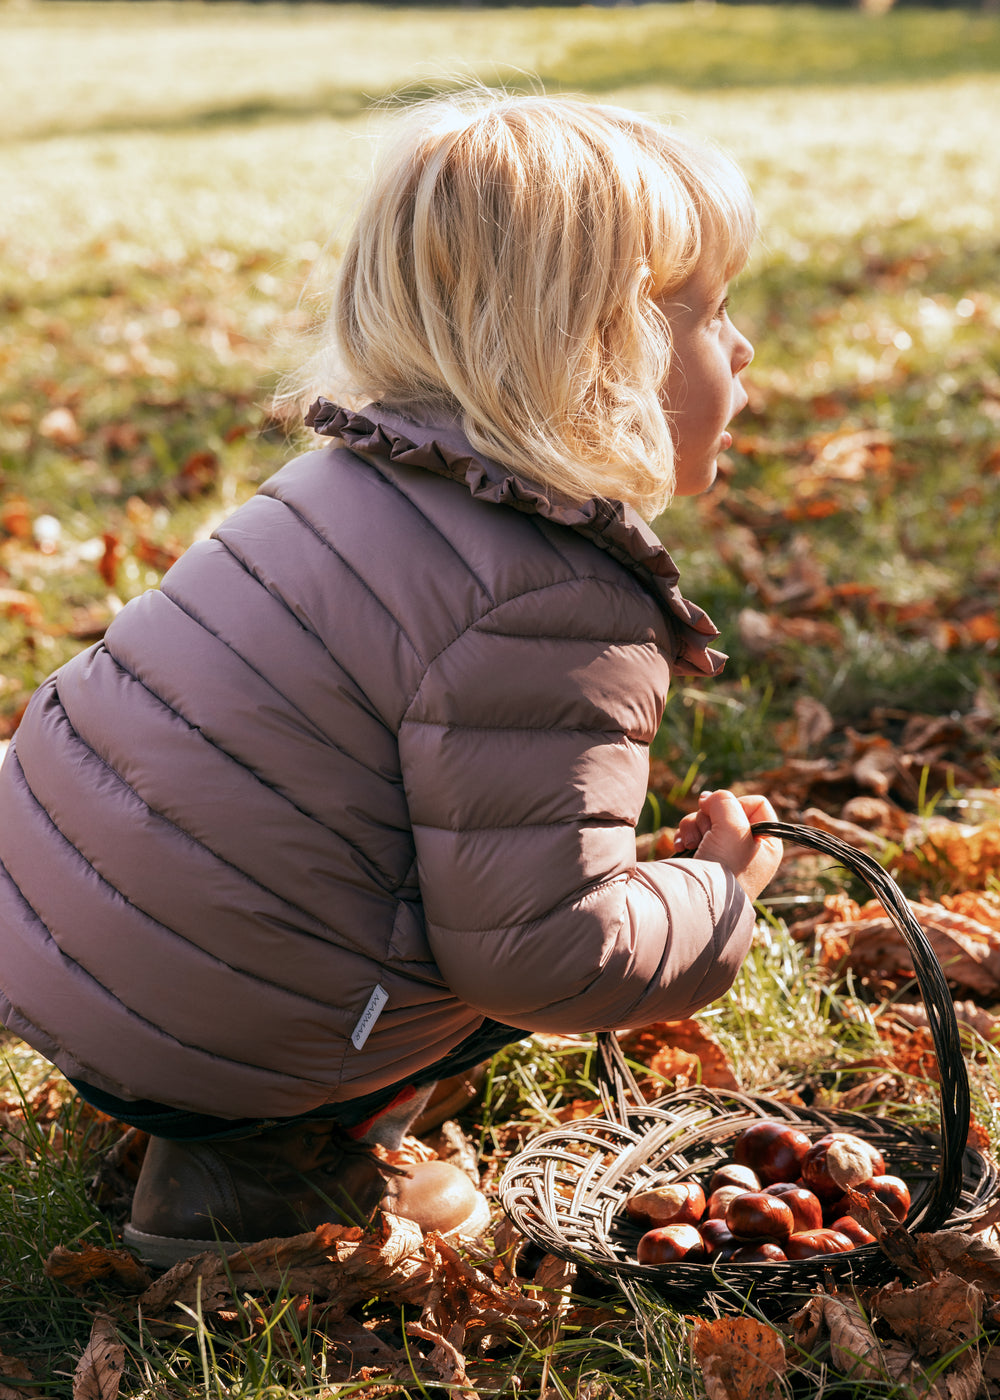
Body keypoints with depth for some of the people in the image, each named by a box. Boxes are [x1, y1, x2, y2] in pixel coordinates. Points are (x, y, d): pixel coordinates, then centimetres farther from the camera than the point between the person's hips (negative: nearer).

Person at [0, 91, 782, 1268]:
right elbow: (544, 950, -21)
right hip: (191, 1032, -8)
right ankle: (258, 1171, 4)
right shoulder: (556, 618, -22)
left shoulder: (357, 472, 4)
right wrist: (719, 895, -2)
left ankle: (240, 1140, 23)